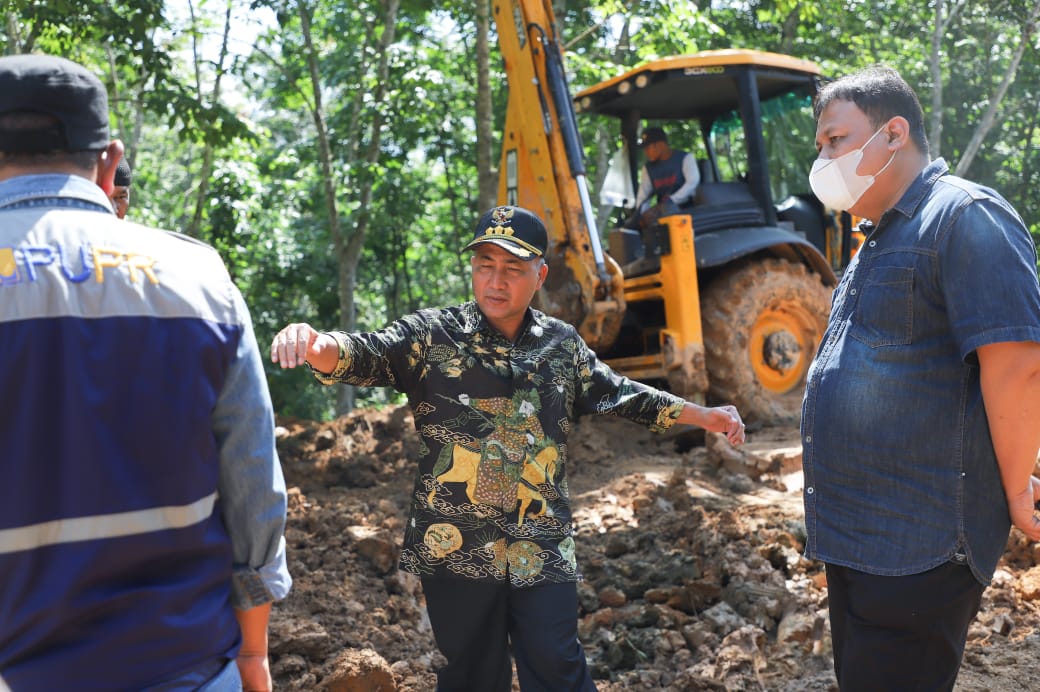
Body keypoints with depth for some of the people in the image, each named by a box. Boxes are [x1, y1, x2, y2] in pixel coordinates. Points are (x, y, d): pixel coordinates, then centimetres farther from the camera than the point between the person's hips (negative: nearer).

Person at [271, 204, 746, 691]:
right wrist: (317, 346, -42)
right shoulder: (432, 337, -4)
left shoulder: (562, 344, 8)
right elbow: (365, 356, -19)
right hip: (456, 547, -2)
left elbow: (621, 395, 20)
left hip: (543, 548, 2)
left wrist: (706, 416, 20)